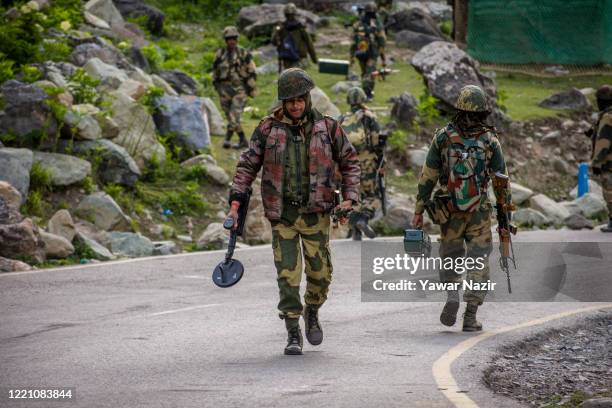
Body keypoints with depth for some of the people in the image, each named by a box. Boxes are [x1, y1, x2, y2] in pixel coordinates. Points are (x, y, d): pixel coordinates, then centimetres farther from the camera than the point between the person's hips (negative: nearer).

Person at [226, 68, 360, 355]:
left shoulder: (327, 128, 1)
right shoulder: (268, 129, -1)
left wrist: (349, 199, -1)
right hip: (283, 213, 0)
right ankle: (293, 334, 4)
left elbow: (349, 162, 10)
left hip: (316, 212, 1)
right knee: (288, 275, -4)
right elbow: (247, 165, 3)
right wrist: (235, 202, -5)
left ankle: (312, 313, 31)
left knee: (320, 272, 1)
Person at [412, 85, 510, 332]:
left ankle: (452, 296, -4)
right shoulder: (490, 141, -4)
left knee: (450, 256, 19)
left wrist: (418, 211, 4)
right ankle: (471, 316, 1)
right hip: (479, 212, -1)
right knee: (478, 261, 6)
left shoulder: (443, 137, -4)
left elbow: (427, 178, -2)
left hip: (448, 210, 1)